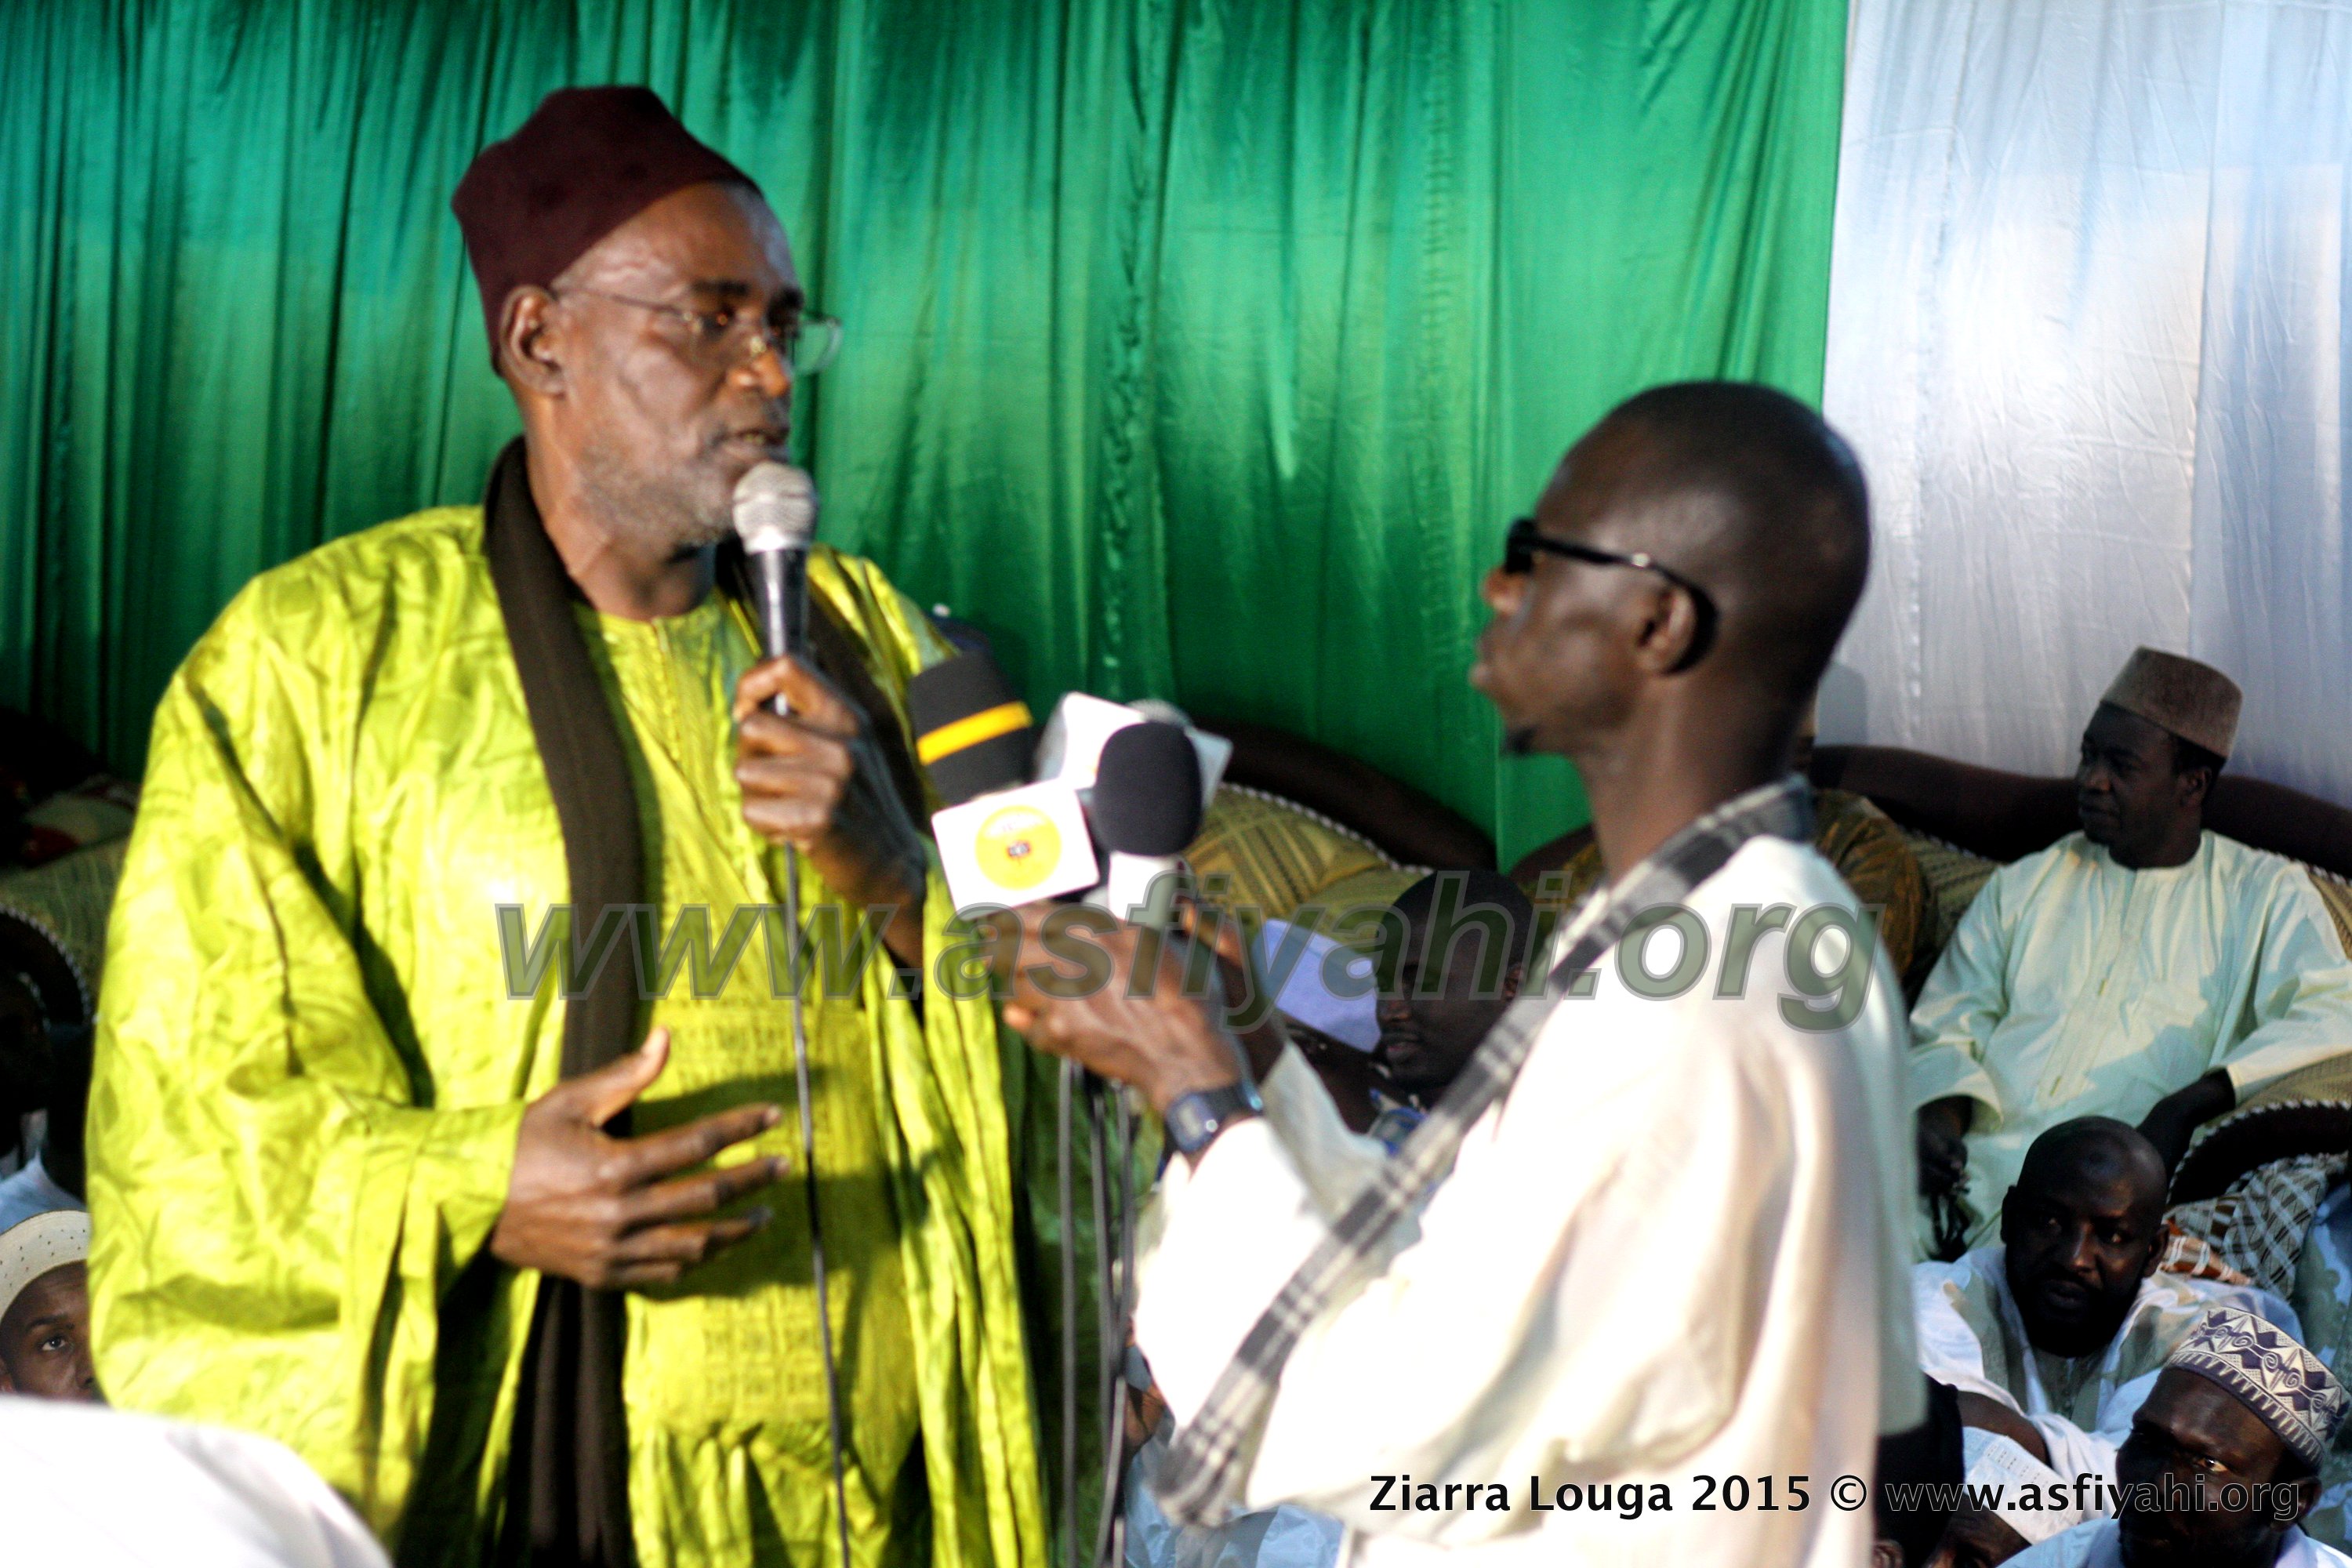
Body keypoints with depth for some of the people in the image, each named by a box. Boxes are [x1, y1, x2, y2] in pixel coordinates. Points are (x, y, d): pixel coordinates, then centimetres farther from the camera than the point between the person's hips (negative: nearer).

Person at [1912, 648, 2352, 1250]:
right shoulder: (2023, 888, 22)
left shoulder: (2266, 895, 11)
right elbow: (1945, 1028, 17)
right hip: (1969, 1165, 4)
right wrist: (1937, 1113, -8)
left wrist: (2184, 1108, -21)